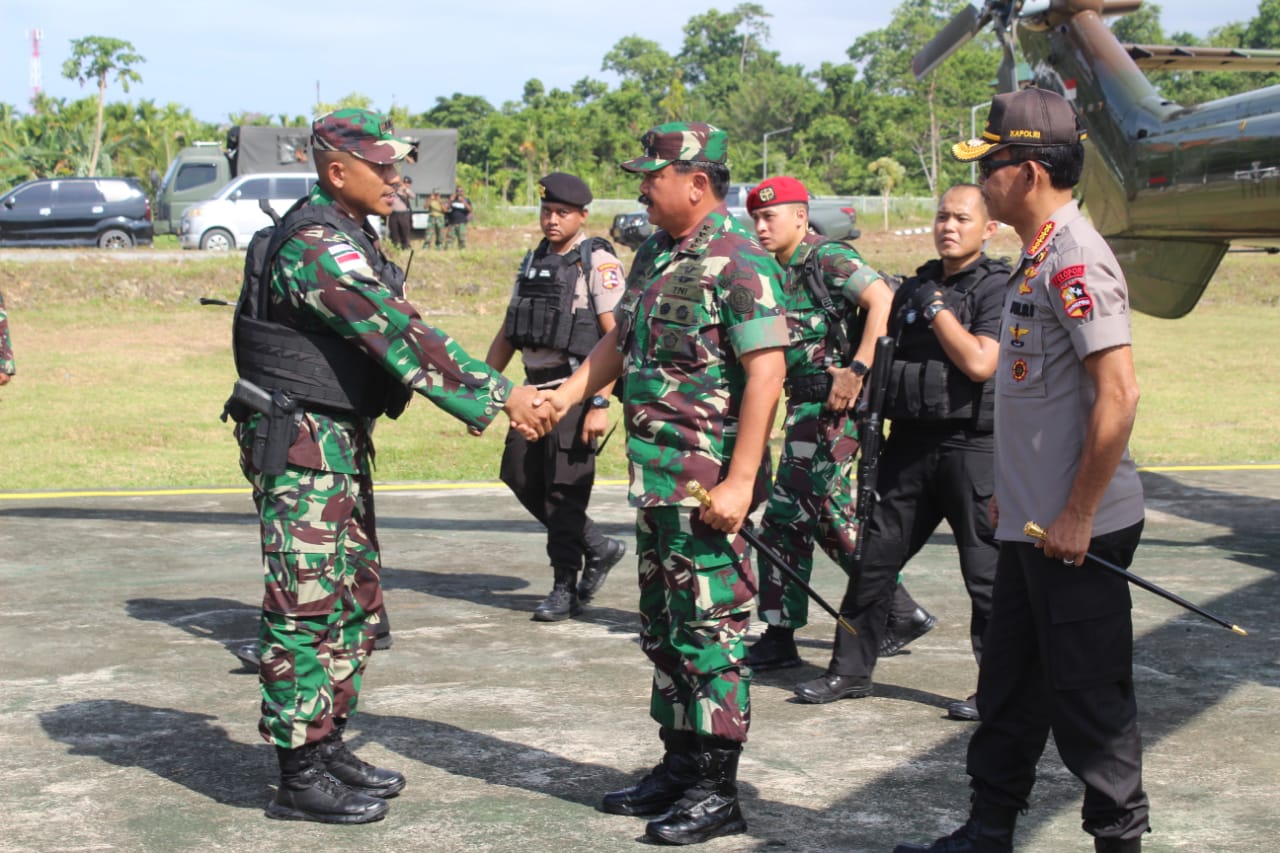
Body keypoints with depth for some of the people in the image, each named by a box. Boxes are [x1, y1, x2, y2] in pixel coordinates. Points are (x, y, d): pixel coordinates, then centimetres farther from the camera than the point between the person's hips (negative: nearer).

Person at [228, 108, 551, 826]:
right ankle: (302, 778, 3)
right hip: (300, 445, -10)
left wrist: (498, 395, 4)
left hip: (340, 441, 10)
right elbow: (400, 336, -25)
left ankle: (329, 747, 26)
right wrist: (498, 395, -23)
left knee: (356, 602, 15)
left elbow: (397, 332, 13)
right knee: (308, 609, -4)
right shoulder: (316, 243, -19)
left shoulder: (350, 238, 14)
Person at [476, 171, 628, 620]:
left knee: (564, 490, -4)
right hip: (536, 389, 8)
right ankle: (598, 548, 23)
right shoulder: (533, 261, 15)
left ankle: (566, 589, 8)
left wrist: (600, 404, -21)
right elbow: (507, 334, 19)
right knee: (520, 476, 8)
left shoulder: (598, 263, -8)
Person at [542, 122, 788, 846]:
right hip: (656, 479, 9)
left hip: (709, 481, -9)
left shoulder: (738, 262, -15)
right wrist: (569, 393, 10)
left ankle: (717, 792, 5)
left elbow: (767, 371, -20)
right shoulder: (655, 254, 13)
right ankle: (679, 768, 28)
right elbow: (621, 339, 25)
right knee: (663, 628, 16)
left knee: (709, 631, -3)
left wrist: (739, 483, -24)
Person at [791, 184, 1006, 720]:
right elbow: (884, 357, 24)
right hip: (909, 443, 7)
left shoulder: (997, 287, -5)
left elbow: (980, 363, -18)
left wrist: (935, 309, -11)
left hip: (971, 445, -7)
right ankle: (850, 671, 21)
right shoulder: (914, 287, 16)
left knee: (986, 573, -1)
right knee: (874, 558, 10)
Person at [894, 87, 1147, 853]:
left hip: (1076, 533, -10)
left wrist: (1077, 516, -22)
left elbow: (1118, 393, -25)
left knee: (1089, 696, 1)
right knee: (1011, 686, 17)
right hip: (1034, 526, 10)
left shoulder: (1076, 260, -19)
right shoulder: (1040, 258, 13)